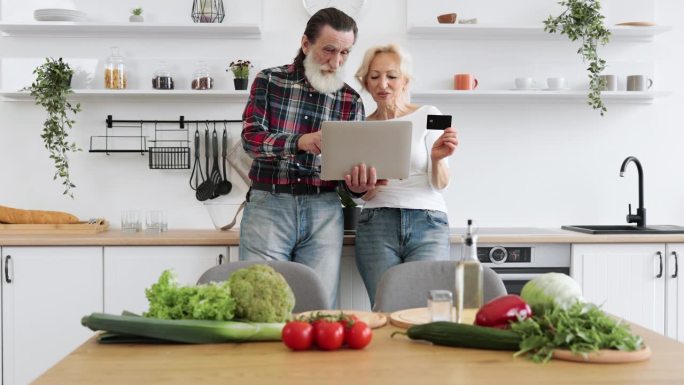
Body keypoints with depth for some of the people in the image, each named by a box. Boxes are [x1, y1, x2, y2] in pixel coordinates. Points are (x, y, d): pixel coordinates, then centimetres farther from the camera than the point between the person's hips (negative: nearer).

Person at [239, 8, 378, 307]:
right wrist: (300, 142, -23)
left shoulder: (351, 101, 8)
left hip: (323, 211, 1)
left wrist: (358, 183, -18)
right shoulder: (269, 80, 5)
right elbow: (250, 137, -5)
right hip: (268, 204, -1)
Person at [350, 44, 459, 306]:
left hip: (427, 223, -1)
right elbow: (365, 194, 11)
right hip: (376, 223, 2)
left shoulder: (428, 116, 5)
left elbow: (440, 184, 0)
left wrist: (437, 159, -21)